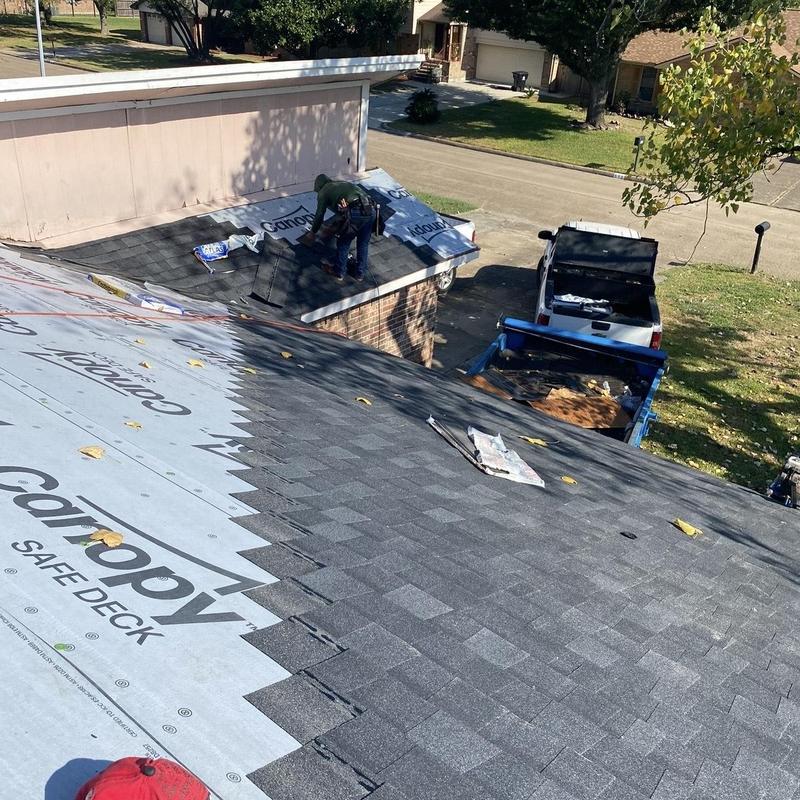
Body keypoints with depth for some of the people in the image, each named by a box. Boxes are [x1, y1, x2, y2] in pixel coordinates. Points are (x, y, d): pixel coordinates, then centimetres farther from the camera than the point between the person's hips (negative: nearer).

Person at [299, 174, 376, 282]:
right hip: (370, 210, 6)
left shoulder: (324, 192, 15)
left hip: (354, 213, -6)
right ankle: (360, 273, 34)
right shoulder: (344, 183, 35)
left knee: (343, 244, 15)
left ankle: (339, 272, 30)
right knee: (363, 244, 21)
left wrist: (312, 232, 31)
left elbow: (319, 215, 17)